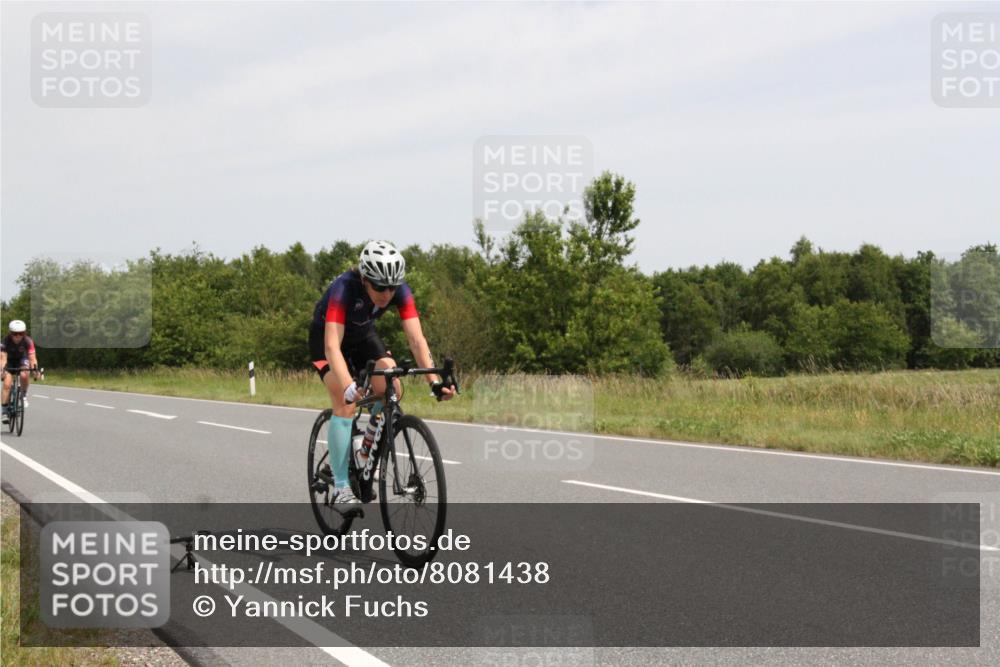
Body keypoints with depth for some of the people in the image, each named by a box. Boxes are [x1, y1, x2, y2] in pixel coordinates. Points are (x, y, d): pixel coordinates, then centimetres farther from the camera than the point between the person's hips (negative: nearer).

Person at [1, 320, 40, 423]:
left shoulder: (28, 341, -27)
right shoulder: (6, 342, -29)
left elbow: (32, 357, -35)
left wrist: (35, 368, -53)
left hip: (22, 360, 0)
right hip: (10, 361, 0)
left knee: (24, 375, -33)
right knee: (7, 384, -17)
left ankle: (24, 395, -6)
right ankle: (5, 411, -7)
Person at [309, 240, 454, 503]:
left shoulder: (400, 290, -27)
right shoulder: (344, 288, -38)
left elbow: (416, 338, -31)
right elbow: (333, 346, -46)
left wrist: (434, 381, -44)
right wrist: (348, 387, -61)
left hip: (363, 335, 4)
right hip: (326, 336, -4)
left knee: (392, 391, -18)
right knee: (345, 404, -21)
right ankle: (341, 487, -16)